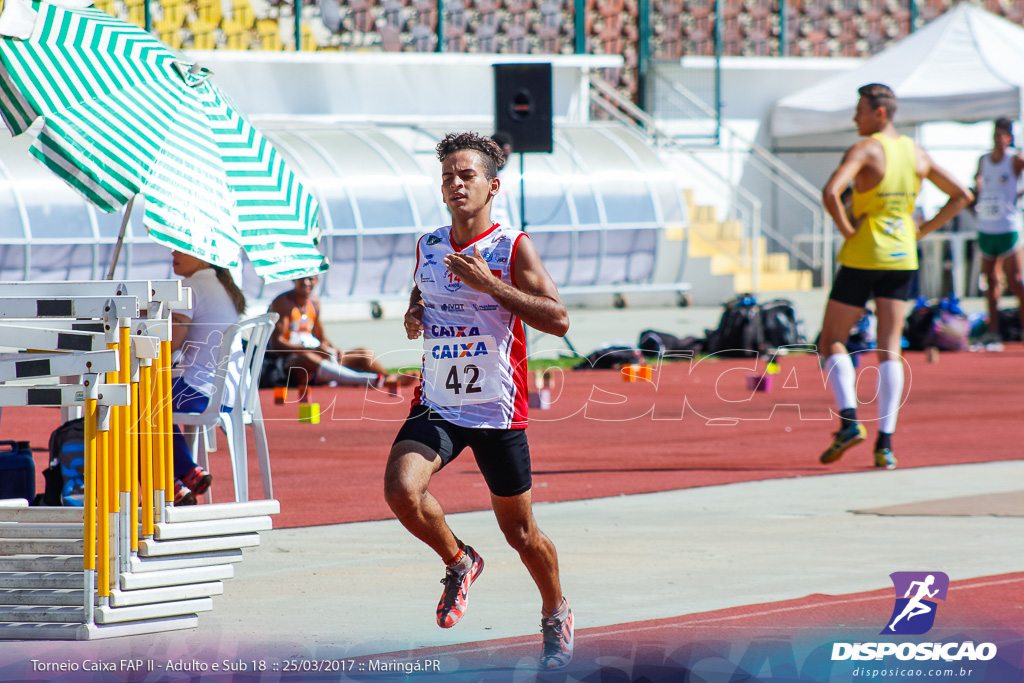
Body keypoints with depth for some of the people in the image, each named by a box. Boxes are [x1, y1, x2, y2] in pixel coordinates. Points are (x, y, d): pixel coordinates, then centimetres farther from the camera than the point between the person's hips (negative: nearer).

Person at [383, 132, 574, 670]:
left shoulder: (513, 249, -8)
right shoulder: (427, 248, 7)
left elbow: (559, 320, -16)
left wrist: (490, 284, -22)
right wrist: (412, 317, 1)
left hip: (497, 412, -3)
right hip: (435, 407, 3)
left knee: (520, 532, 8)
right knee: (401, 490, -24)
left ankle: (556, 615, 36)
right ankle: (458, 563, 5)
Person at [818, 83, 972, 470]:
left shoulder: (864, 151, -12)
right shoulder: (917, 155, 8)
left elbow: (830, 192, -28)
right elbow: (961, 196, 15)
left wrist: (845, 228, -13)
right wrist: (923, 231, 12)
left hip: (861, 259, -5)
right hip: (902, 260, 5)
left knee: (832, 341, 7)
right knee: (889, 349, 4)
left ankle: (849, 420, -12)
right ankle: (885, 443, -4)